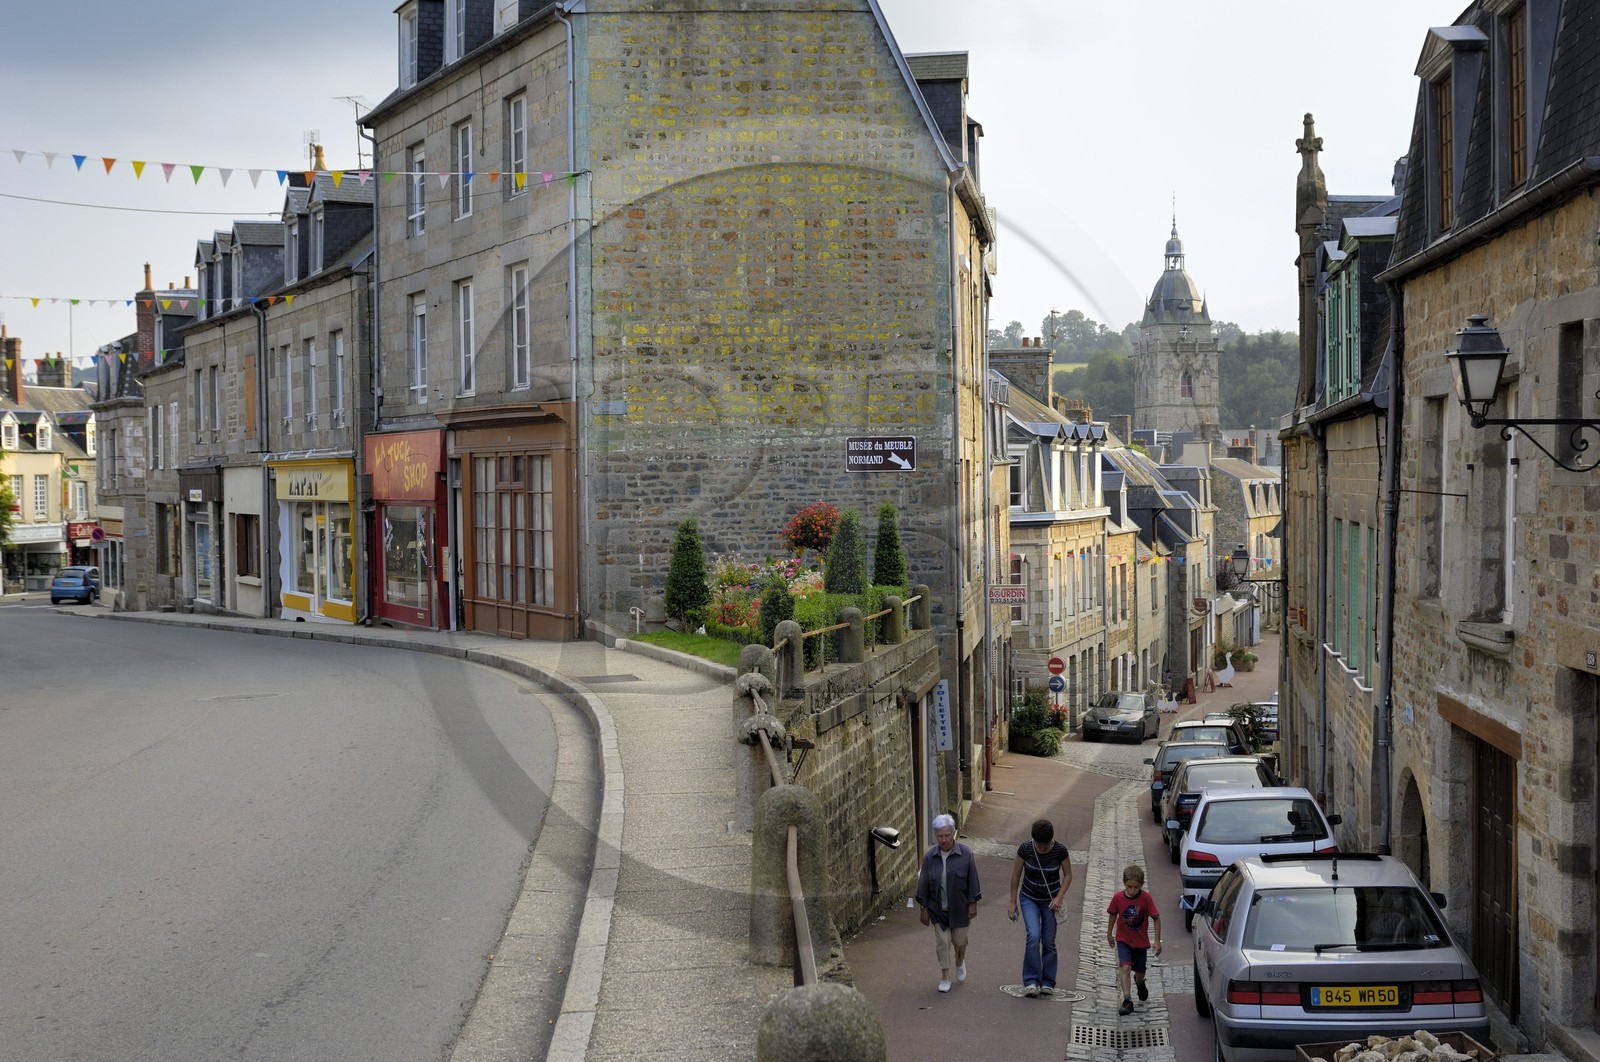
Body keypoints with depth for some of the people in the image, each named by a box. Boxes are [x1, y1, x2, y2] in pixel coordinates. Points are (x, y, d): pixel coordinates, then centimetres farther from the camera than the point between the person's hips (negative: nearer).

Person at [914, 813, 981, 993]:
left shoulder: (965, 854, -11)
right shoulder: (930, 857, -6)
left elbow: (972, 880, -5)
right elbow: (923, 883, 0)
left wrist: (973, 904, -5)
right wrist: (924, 908, 0)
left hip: (959, 908, -1)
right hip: (938, 909, 1)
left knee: (959, 940, 11)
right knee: (942, 942, 2)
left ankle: (960, 963, 42)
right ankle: (945, 977, 13)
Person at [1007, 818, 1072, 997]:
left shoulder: (1060, 850, -16)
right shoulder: (1025, 848, -16)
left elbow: (1068, 875, -2)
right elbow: (1016, 875, -4)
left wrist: (1059, 897, -14)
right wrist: (1013, 902, -1)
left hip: (1050, 901, 1)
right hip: (1029, 899, -1)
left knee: (1049, 942, 1)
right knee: (1033, 937, -18)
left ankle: (1047, 982, 15)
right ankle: (1031, 982, -14)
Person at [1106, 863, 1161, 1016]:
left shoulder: (1146, 898, -18)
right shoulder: (1118, 897, -14)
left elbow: (1156, 918, -11)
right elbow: (1113, 915, 4)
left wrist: (1157, 940, -13)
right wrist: (1109, 933, 14)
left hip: (1141, 941, 1)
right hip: (1123, 940, 0)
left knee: (1140, 972, 15)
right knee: (1125, 967, -20)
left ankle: (1140, 983, 52)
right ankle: (1127, 1001, -20)